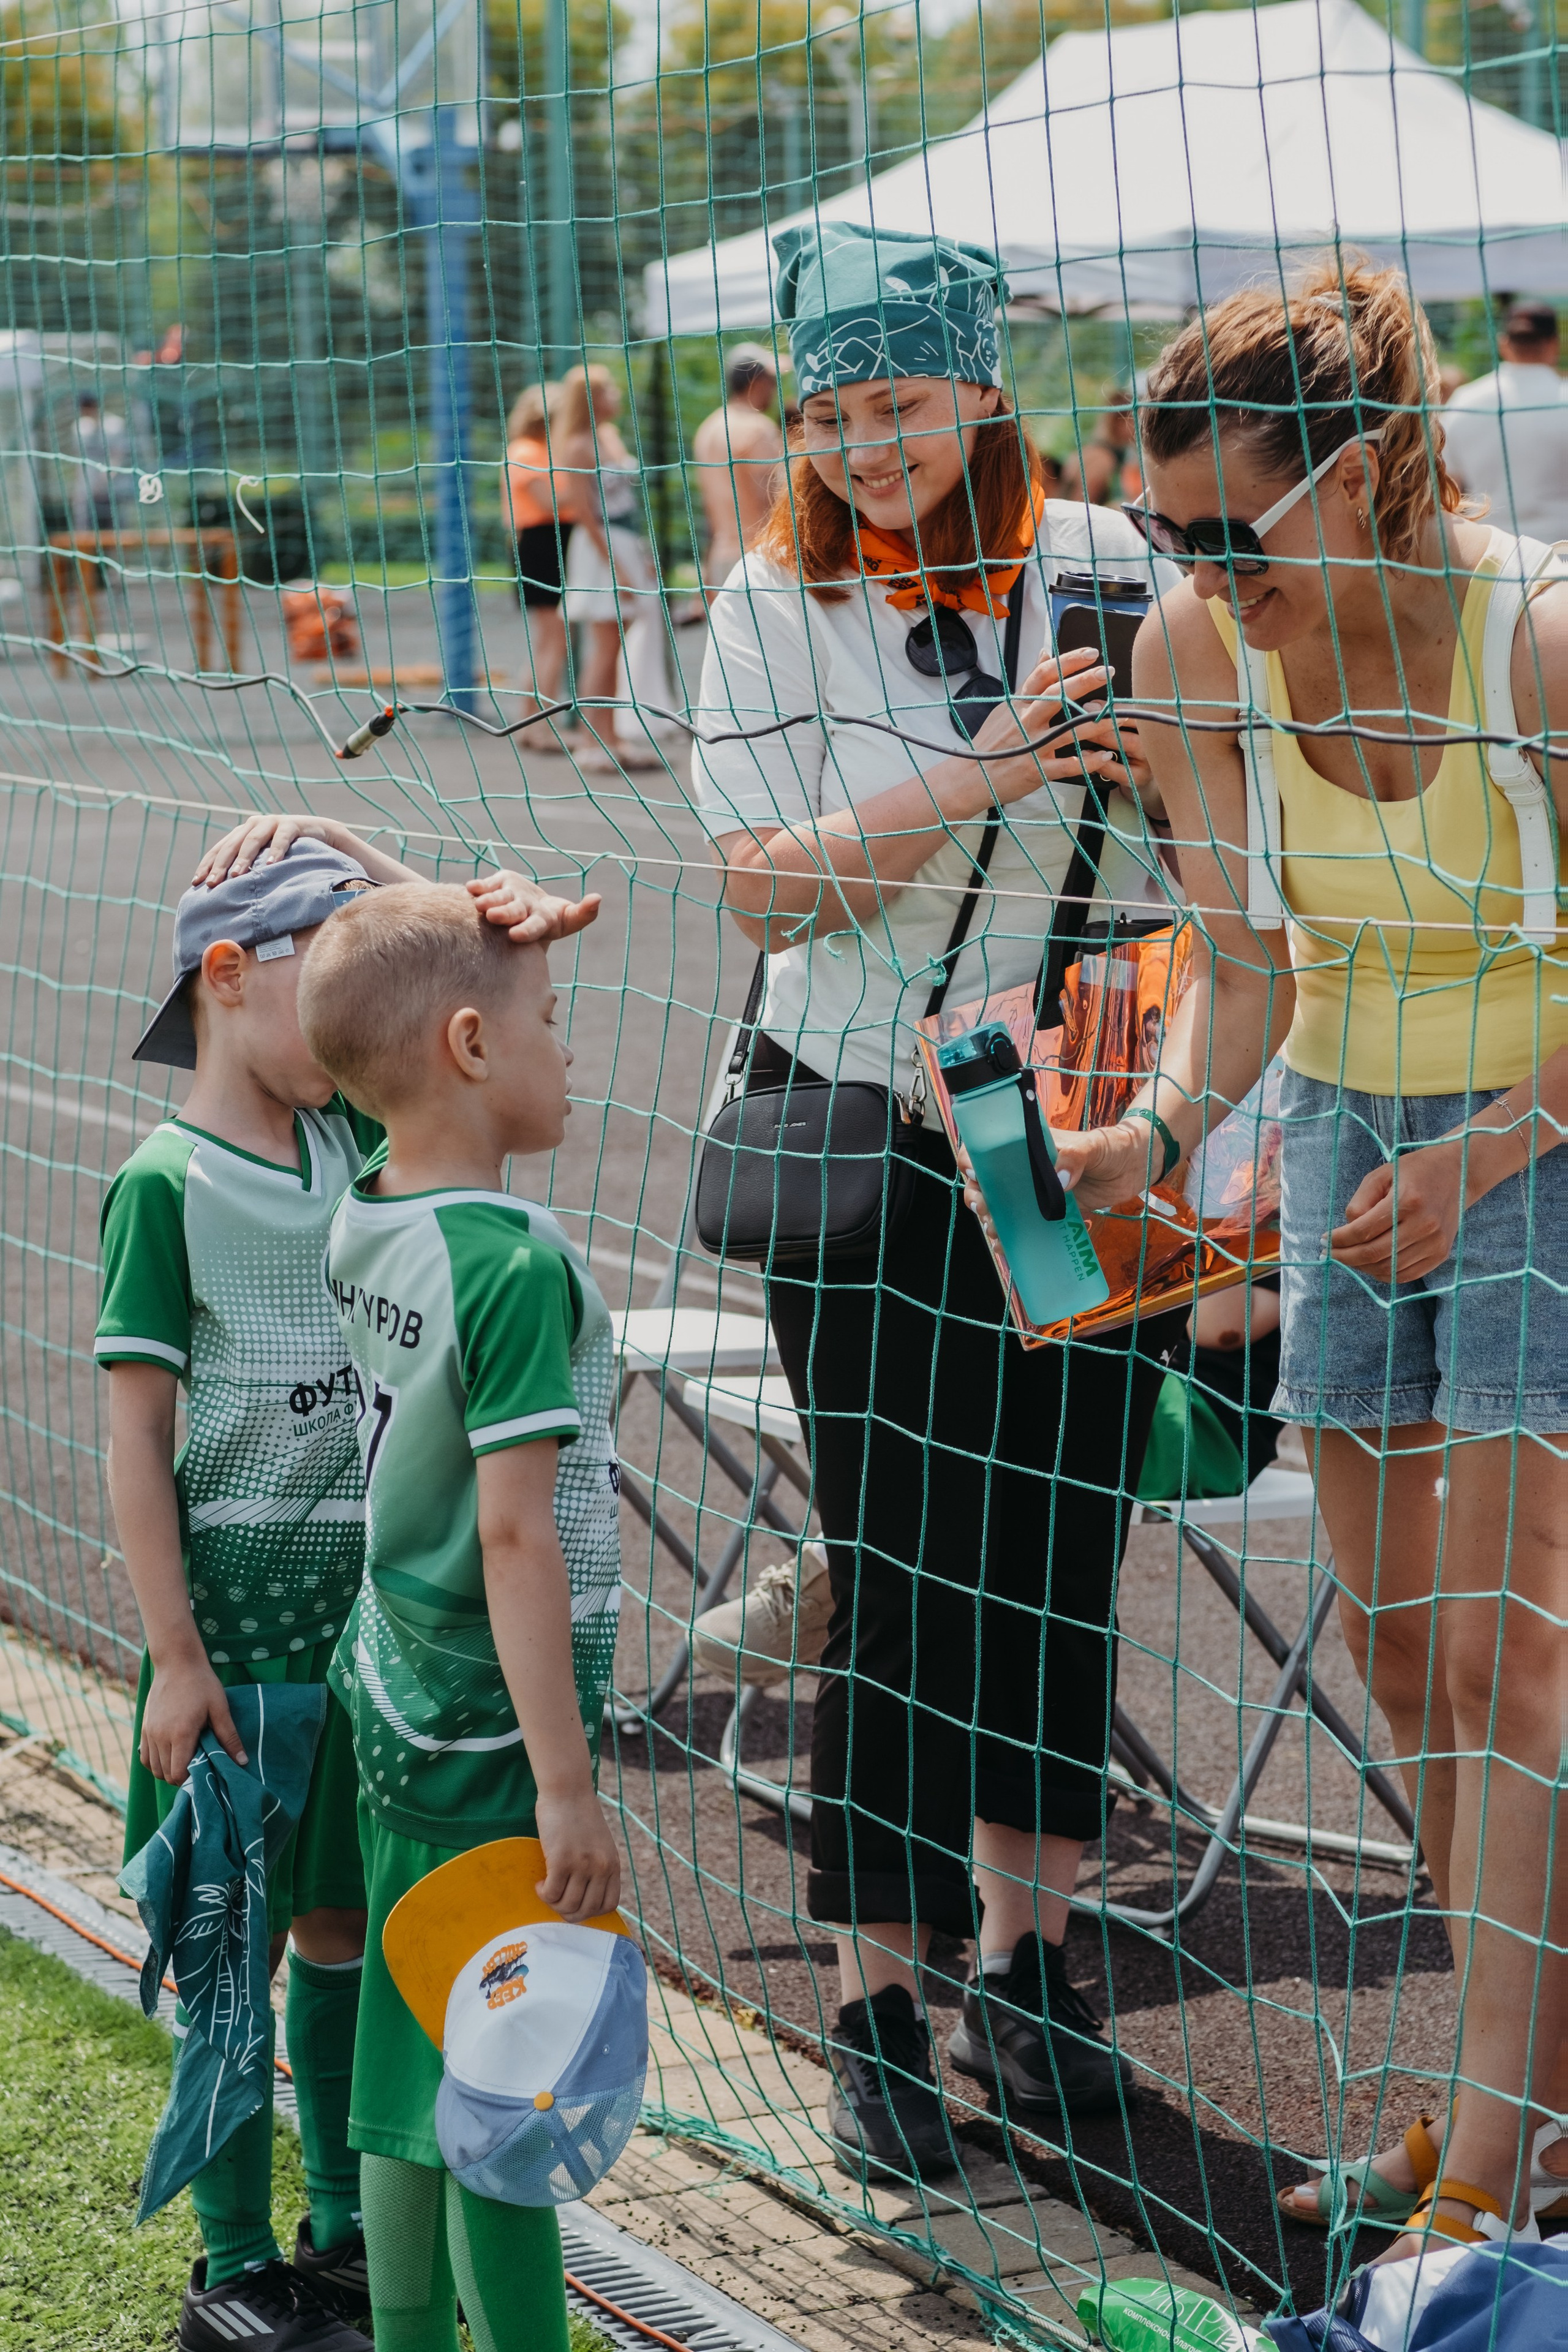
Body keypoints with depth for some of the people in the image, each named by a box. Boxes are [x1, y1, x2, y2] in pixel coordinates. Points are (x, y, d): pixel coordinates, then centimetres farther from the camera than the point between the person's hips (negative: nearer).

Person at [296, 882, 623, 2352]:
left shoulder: (361, 1225, 3)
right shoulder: (514, 1266, -21)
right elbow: (517, 1537, -23)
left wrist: (464, 935, 12)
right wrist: (568, 1784, -22)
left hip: (395, 1705, 9)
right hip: (492, 1732, -8)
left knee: (414, 2061, 16)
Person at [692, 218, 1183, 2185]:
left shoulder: (1100, 570, -1)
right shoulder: (773, 606, -4)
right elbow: (766, 890, -11)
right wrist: (970, 785, -23)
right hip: (860, 1131, -2)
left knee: (1059, 1551, 8)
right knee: (898, 1564, -1)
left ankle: (1021, 1962, 25)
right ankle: (876, 2003, 10)